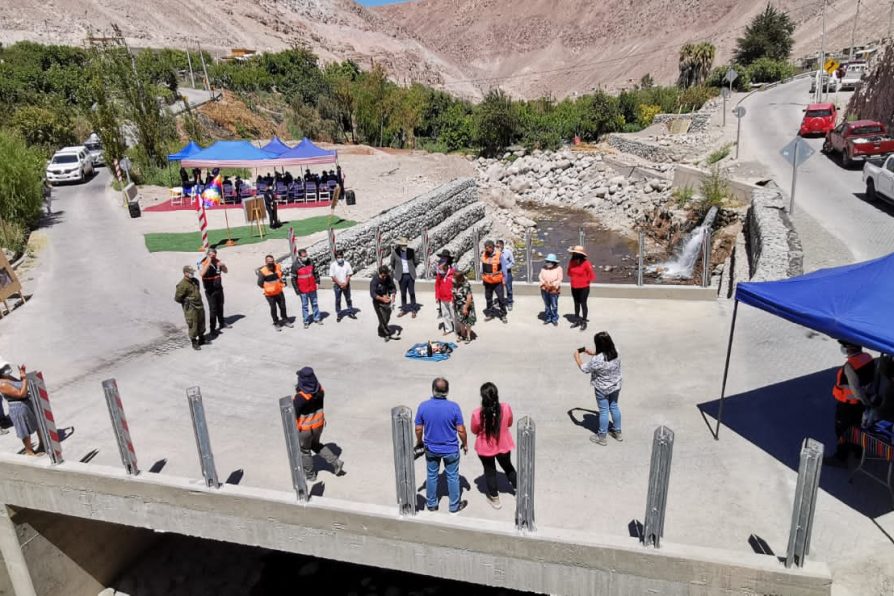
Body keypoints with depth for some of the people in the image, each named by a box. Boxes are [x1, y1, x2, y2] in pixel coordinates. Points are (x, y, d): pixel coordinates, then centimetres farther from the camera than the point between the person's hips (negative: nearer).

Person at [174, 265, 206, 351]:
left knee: (201, 323, 18)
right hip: (190, 308, -7)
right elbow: (177, 298, -16)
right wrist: (186, 302, -6)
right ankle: (194, 343, 13)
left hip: (200, 305, 8)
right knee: (192, 325, 0)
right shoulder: (182, 285, -20)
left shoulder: (195, 281, 4)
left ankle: (201, 339, 36)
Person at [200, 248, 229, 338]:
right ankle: (213, 330, -3)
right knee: (213, 309, -8)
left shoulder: (218, 261, -1)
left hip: (219, 288, 6)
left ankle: (221, 323, 40)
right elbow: (201, 273, -35)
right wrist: (208, 263, -35)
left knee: (220, 306, 21)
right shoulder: (204, 263, -17)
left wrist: (222, 265, -12)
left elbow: (225, 271, 10)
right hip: (210, 291, -6)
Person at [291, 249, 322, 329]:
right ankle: (306, 321, 15)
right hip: (303, 290, -3)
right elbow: (293, 278, -8)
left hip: (312, 288, 3)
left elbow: (315, 272, 10)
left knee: (315, 304, 14)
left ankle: (317, 318, 27)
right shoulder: (295, 265, -13)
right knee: (304, 306, 6)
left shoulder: (310, 262, -3)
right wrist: (296, 289, -9)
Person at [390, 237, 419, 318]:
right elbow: (392, 264, 9)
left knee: (412, 293, 6)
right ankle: (404, 309, 22)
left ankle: (413, 310, 16)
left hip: (410, 275, 0)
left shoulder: (411, 251, -4)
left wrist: (412, 268, 6)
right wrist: (397, 271, 9)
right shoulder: (394, 252, -6)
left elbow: (416, 261, 8)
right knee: (403, 294, 10)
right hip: (401, 276, 0)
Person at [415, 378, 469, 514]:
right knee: (452, 477, 16)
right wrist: (464, 444, 4)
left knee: (431, 476, 21)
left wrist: (419, 442, 13)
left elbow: (418, 429, -6)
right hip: (451, 449, -2)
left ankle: (431, 504, 36)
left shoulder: (423, 406, -17)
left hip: (431, 448, 2)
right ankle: (454, 505, 31)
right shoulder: (454, 407, -22)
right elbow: (461, 430, -14)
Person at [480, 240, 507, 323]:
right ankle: (489, 313, 26)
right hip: (487, 281, 4)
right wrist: (482, 276, 14)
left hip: (497, 281, -4)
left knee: (501, 298, 1)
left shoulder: (498, 255, -12)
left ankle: (503, 314, 12)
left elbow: (503, 268, -6)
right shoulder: (484, 255, -1)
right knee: (488, 298, 13)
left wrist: (504, 279, -5)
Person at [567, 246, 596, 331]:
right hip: (574, 287, 5)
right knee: (576, 304, 17)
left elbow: (592, 276, -12)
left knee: (583, 304, 2)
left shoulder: (586, 263, -20)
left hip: (583, 288, -5)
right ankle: (576, 321, 29)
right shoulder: (571, 262, -6)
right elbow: (569, 272, 14)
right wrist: (572, 279, 10)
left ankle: (584, 322, 13)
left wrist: (586, 281, -3)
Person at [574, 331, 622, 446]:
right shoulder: (616, 352, -13)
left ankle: (601, 437, 27)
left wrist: (577, 356, -1)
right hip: (616, 386, 6)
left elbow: (583, 368, -16)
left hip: (602, 389, -6)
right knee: (614, 407, 24)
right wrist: (591, 353, 12)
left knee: (603, 411, 10)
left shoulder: (597, 360, -33)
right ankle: (617, 432, 40)